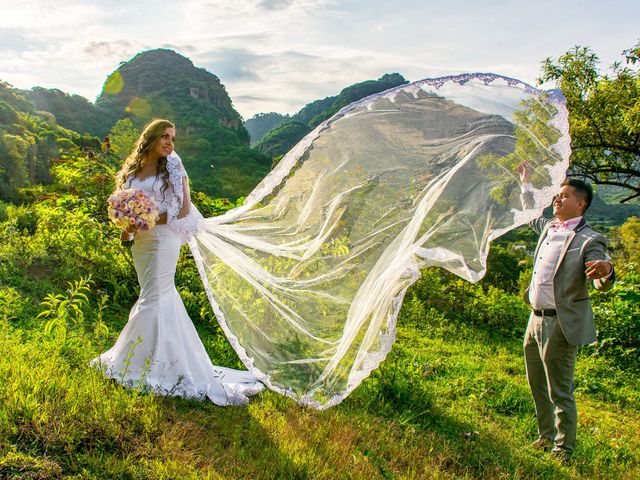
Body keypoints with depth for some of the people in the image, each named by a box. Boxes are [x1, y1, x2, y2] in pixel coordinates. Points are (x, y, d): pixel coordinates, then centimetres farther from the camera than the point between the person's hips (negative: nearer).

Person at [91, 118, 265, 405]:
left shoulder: (172, 166, -3)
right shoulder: (131, 170, 9)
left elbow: (183, 210, -8)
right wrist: (126, 228, -5)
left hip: (164, 240, -5)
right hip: (141, 243, 5)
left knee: (153, 300, -2)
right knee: (164, 298, 12)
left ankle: (135, 363, 11)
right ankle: (180, 360, 25)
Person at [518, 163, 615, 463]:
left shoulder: (589, 241, -14)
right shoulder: (549, 228, 9)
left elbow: (602, 285, -21)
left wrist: (606, 270, -44)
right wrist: (526, 184, 35)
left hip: (561, 325, -8)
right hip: (536, 319, 8)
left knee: (560, 392, 3)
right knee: (537, 385, 20)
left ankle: (564, 449, 21)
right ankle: (546, 436, 38)